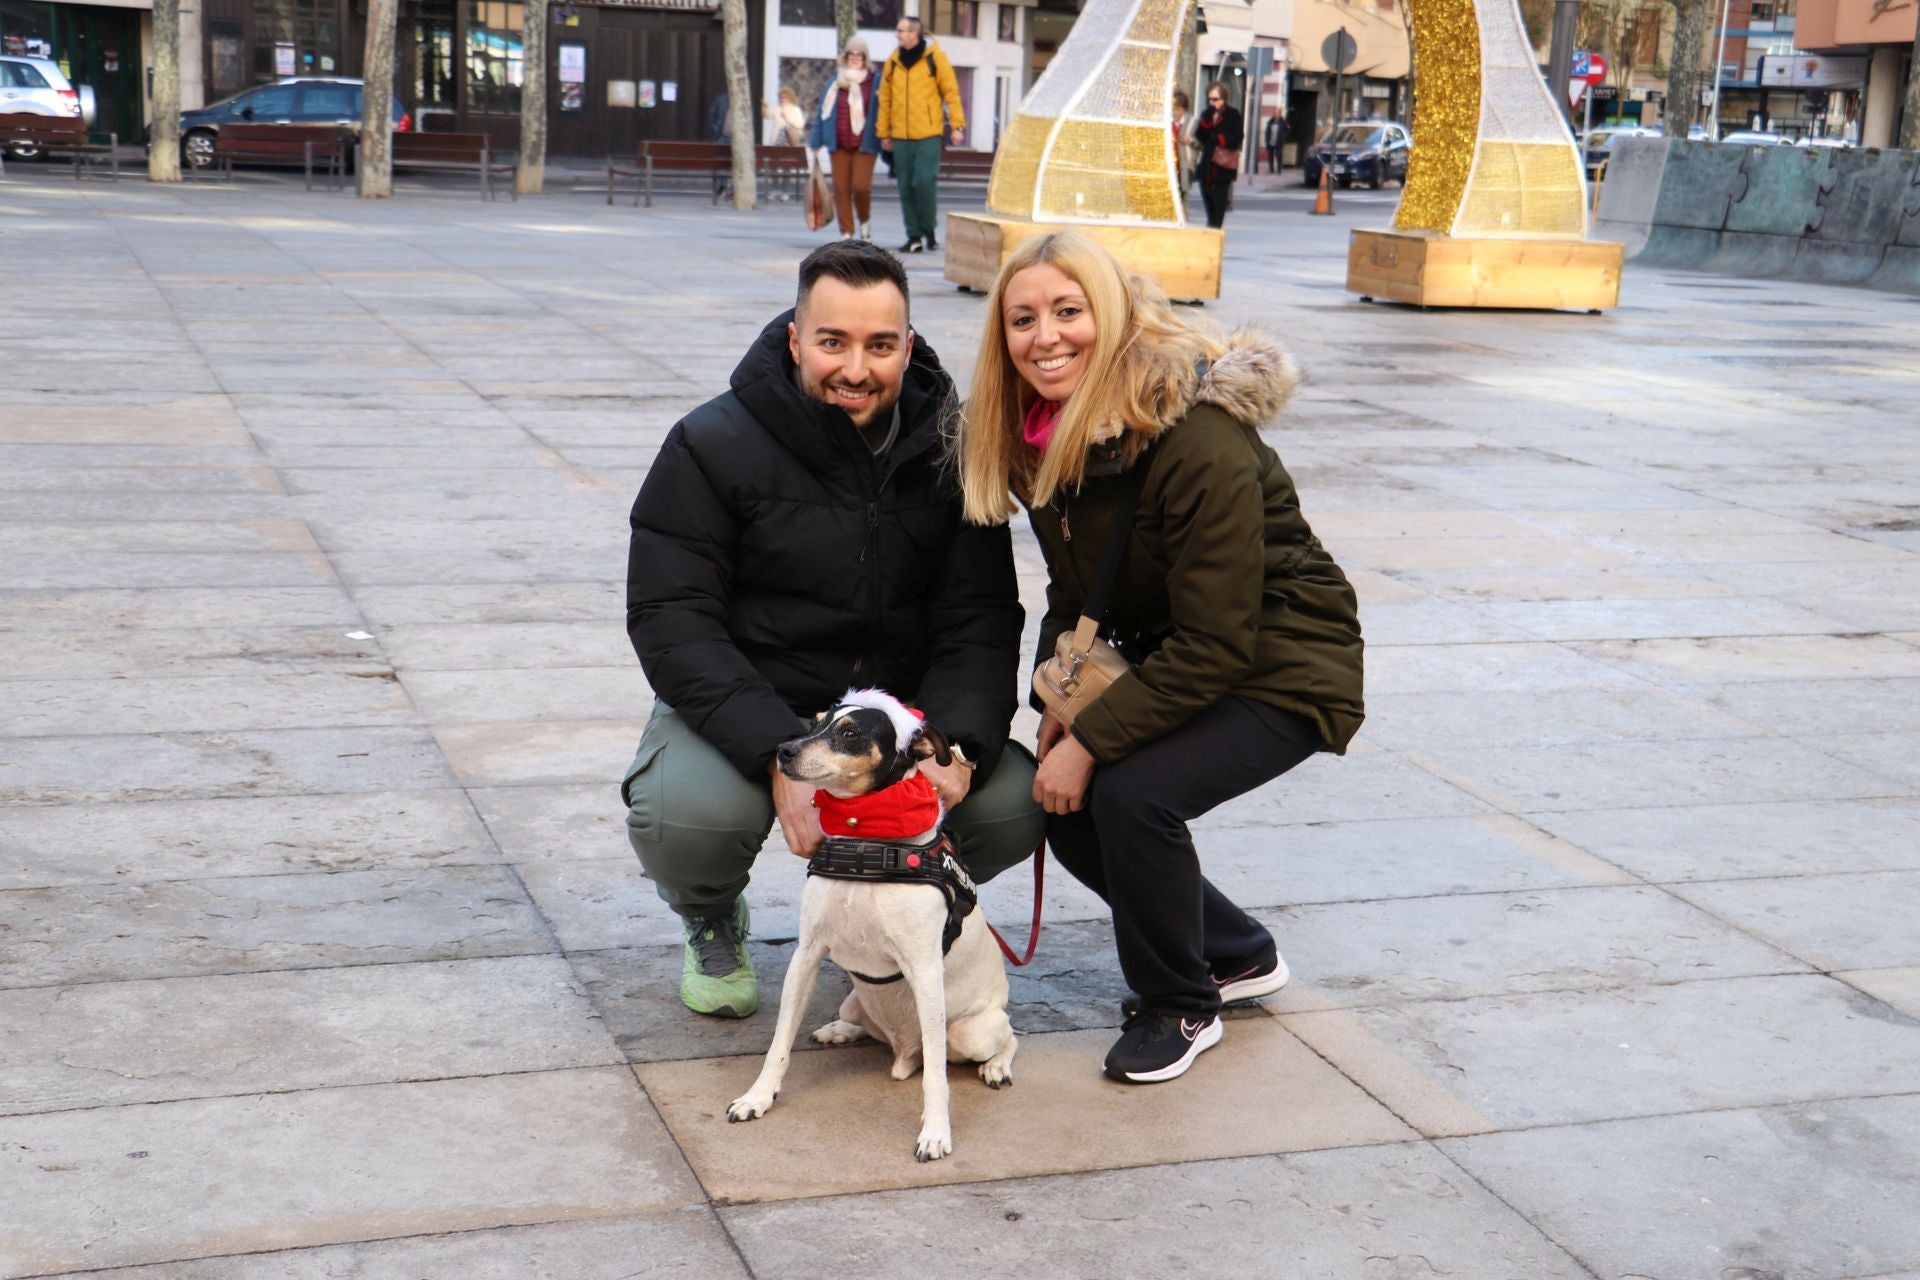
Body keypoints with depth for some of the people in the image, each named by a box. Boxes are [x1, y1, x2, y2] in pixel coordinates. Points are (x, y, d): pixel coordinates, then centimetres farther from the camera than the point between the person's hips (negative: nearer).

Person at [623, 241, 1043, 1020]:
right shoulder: (713, 446, -11)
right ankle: (712, 921, 7)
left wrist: (956, 745, -26)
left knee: (1015, 805, -22)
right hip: (741, 712, -2)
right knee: (691, 814, -34)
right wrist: (779, 757, -31)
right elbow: (671, 623, -17)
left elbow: (980, 619, -5)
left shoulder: (950, 450, -2)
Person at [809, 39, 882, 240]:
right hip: (839, 145, 3)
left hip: (864, 145, -3)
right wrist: (815, 143, 9)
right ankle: (846, 233, 8)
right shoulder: (834, 84, 11)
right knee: (841, 188, 0)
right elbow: (822, 112, 13)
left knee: (860, 186, -14)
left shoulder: (875, 82, 2)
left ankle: (864, 221, 15)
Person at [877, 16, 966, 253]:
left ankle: (929, 228, 9)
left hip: (928, 135, -4)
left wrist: (957, 125, -6)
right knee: (906, 187, 4)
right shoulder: (893, 61, 9)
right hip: (900, 136, 4)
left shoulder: (934, 57, -2)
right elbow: (885, 99, 12)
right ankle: (914, 236, 12)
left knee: (924, 182, -12)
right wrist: (884, 133, 10)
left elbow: (951, 92, -1)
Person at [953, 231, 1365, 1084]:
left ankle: (1182, 1008, 0)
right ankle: (1238, 955, 23)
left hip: (1280, 671, -8)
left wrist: (1092, 740, -25)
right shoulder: (1038, 436, -4)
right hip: (1167, 661, 8)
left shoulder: (1200, 441, -29)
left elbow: (1215, 644, -27)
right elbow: (1075, 591, 9)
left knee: (1131, 793, -26)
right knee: (1069, 815, -2)